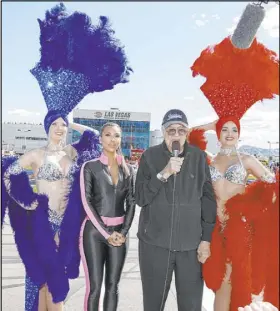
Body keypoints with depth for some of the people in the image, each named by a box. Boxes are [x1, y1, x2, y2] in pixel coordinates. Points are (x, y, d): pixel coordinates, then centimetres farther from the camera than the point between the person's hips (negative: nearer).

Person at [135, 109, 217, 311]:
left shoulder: (199, 157, 4)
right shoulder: (150, 156, 1)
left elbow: (208, 199, 4)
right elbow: (140, 198, -4)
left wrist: (206, 239, 0)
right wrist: (163, 174, -16)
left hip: (191, 244, 1)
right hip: (154, 242, 0)